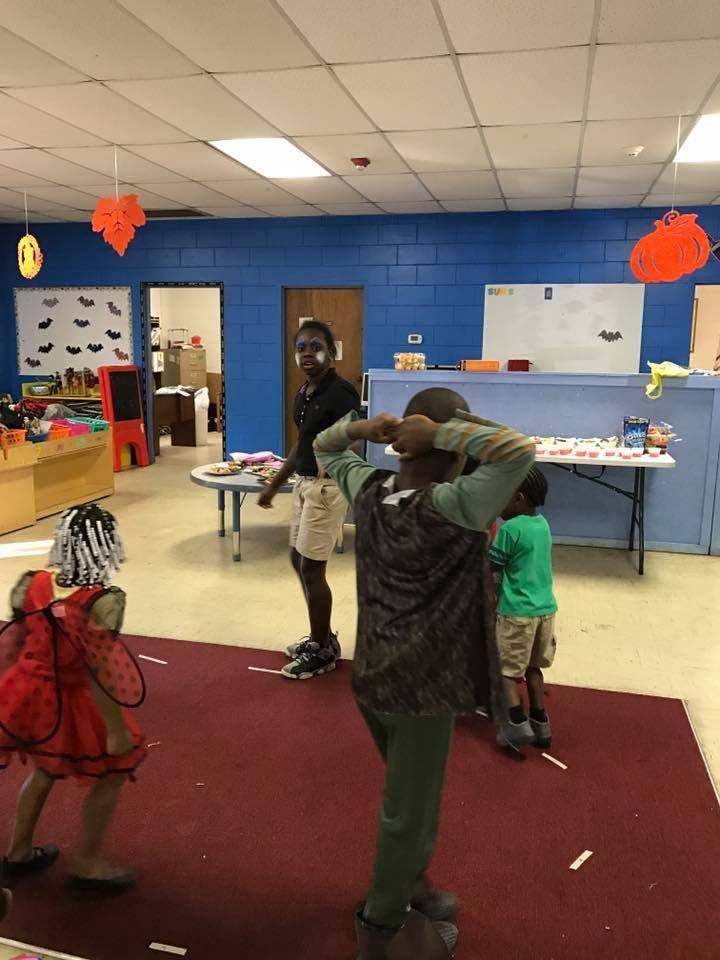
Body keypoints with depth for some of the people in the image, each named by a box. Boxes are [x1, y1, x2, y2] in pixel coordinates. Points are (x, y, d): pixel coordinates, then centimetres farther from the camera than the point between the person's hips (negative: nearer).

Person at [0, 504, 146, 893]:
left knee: (44, 770, 30)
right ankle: (86, 865, 27)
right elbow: (101, 674, -23)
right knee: (113, 771, 16)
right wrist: (117, 730, -14)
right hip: (68, 703, -7)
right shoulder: (101, 602, -26)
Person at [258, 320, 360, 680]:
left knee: (311, 569, -2)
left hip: (327, 486, -9)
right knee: (298, 561, 16)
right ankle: (321, 636, 32)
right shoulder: (303, 393, 10)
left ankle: (323, 650, 16)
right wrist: (274, 485, 23)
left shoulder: (341, 392, -16)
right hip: (304, 483, 9)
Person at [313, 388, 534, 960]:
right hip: (421, 687, -7)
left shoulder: (369, 489, -5)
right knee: (408, 814, 15)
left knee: (414, 798, 28)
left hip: (373, 674, 7)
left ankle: (411, 884, 50)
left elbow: (324, 449, 13)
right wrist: (442, 430, -27)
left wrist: (362, 429, -6)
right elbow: (519, 451, -34)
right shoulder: (451, 507, -25)